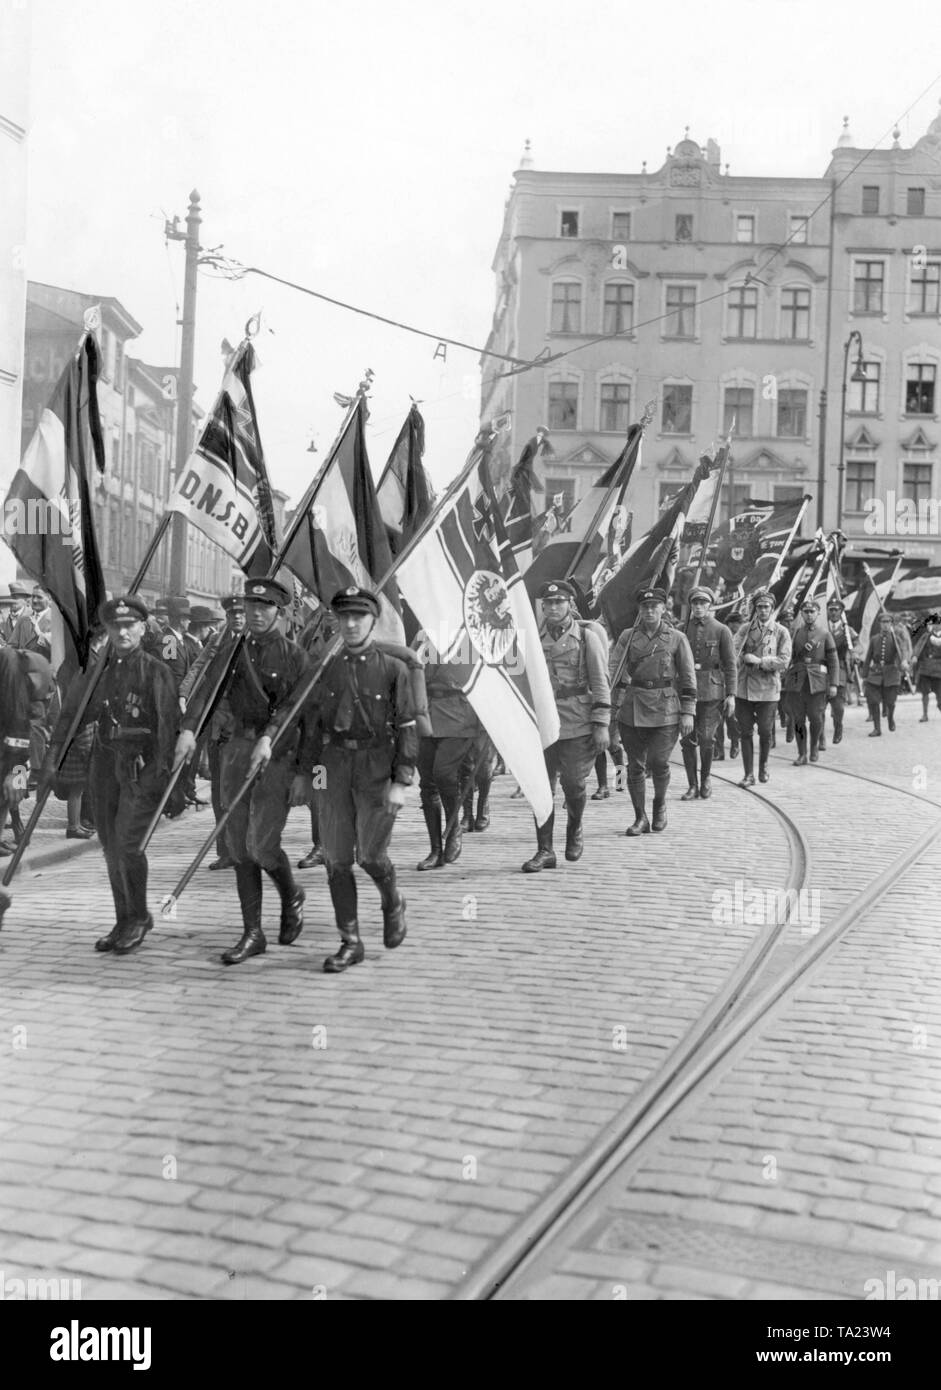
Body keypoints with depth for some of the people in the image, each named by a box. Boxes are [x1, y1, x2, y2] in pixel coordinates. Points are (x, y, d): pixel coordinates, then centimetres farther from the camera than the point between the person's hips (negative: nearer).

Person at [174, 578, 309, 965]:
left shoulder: (295, 656, -2)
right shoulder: (232, 652, 9)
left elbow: (294, 705, -14)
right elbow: (206, 688, -6)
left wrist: (269, 738, -31)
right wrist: (188, 729, -23)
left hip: (277, 753, -5)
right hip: (238, 747, 5)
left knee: (261, 845, -10)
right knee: (238, 847, 6)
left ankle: (292, 897, 22)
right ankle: (252, 933, 15)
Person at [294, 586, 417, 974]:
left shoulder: (393, 668, -3)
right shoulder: (326, 668, 7)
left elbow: (407, 729, -5)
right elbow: (314, 724, 13)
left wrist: (401, 782, -11)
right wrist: (306, 773, 12)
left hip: (377, 768, -3)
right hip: (334, 767, 4)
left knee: (370, 854, -4)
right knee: (336, 857, 3)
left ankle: (392, 903, 30)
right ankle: (350, 942, 14)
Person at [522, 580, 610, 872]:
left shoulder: (587, 636, 1)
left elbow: (600, 683, -2)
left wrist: (601, 724, -8)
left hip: (578, 724, -3)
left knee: (573, 784, -1)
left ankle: (574, 830, 28)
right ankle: (544, 850, 6)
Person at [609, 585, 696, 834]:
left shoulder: (677, 639, 3)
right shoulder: (628, 636, 7)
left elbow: (688, 678, 3)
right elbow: (616, 671, 4)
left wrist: (688, 712, -3)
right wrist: (615, 704, -8)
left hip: (665, 708, -2)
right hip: (632, 708, 2)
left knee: (658, 762, -6)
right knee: (635, 765, 3)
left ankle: (660, 804, 24)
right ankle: (640, 818, 14)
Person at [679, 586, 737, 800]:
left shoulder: (721, 631, 1)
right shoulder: (683, 629, 9)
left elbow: (730, 664, 0)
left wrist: (731, 695, -6)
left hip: (711, 691, -2)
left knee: (706, 738, -4)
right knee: (687, 739, -1)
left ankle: (705, 778, 20)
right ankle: (693, 786, 9)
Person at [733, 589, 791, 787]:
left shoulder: (781, 632, 2)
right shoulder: (745, 629, 10)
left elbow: (784, 661, -7)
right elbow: (735, 653, 2)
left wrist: (759, 661, -14)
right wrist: (747, 658, -17)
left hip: (767, 690, -2)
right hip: (743, 688, 2)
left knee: (765, 732, 4)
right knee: (745, 732, 1)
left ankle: (763, 767, 27)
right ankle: (749, 774, 8)